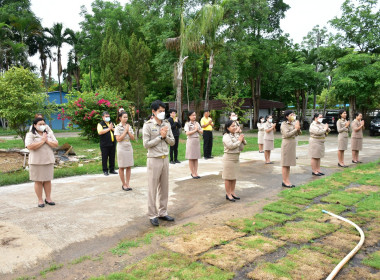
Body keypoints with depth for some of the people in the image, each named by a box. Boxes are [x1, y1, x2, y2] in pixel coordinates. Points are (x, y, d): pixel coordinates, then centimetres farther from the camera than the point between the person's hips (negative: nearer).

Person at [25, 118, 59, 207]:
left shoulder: (49, 134, 11)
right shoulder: (30, 135, -3)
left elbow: (56, 144, 2)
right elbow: (30, 146, -18)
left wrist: (47, 140, -12)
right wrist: (42, 141, -14)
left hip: (48, 161, 4)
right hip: (36, 162, -3)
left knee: (48, 180, 9)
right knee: (38, 181, 2)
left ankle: (48, 198, 20)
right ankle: (40, 200, 13)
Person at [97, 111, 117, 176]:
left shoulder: (112, 123, 16)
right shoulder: (100, 124, 0)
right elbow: (100, 132, -17)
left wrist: (112, 128, -7)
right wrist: (109, 128, -12)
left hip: (112, 143, 5)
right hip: (105, 144, -4)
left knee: (112, 157, 8)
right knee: (105, 158, 1)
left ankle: (112, 170, 18)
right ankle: (105, 171, 10)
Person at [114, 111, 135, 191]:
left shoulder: (129, 127, 8)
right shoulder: (118, 127, -5)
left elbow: (133, 138, 4)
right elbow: (118, 139, -13)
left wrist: (128, 131, -7)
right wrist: (125, 131, -11)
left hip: (129, 148, 4)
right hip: (121, 148, -4)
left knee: (129, 166, 4)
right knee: (122, 167, 3)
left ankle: (127, 184, 12)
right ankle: (123, 184, 13)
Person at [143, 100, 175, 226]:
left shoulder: (167, 124, 7)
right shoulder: (148, 125, -8)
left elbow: (172, 142, 9)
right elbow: (146, 144, -13)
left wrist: (165, 136, -10)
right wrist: (160, 136, -14)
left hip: (165, 159, 6)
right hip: (154, 160, -5)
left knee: (164, 187, 12)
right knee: (153, 189, 2)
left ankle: (163, 212, 25)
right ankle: (152, 215, 13)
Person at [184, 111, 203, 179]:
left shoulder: (197, 123, 13)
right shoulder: (187, 124, -3)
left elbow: (202, 132, 12)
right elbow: (187, 133, -16)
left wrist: (197, 130, -6)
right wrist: (195, 130, -9)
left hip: (197, 140, 5)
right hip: (191, 141, -5)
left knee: (196, 158, 6)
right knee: (191, 158, -1)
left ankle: (196, 172, 11)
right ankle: (192, 173, 5)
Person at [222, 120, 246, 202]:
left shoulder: (237, 135, 10)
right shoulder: (226, 136, -11)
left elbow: (241, 148, 12)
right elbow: (231, 146, -25)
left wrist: (243, 140, -4)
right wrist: (239, 140, -13)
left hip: (236, 158, 7)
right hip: (229, 158, -7)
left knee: (234, 176, 14)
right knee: (228, 177, 1)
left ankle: (232, 192, 25)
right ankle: (228, 194, 9)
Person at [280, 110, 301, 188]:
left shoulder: (293, 123, 11)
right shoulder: (284, 124, -9)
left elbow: (297, 134, 10)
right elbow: (287, 134, -20)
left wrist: (298, 129, -9)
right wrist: (296, 129, -15)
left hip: (293, 144, 7)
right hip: (287, 143, -7)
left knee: (289, 164, 10)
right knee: (285, 164, -3)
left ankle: (287, 180, 15)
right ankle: (284, 181, 2)